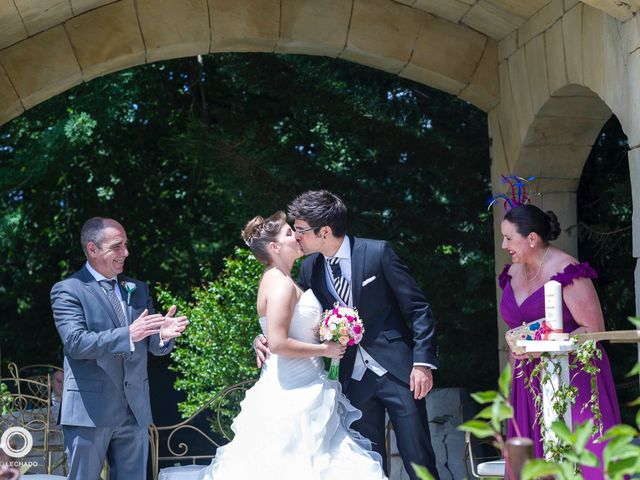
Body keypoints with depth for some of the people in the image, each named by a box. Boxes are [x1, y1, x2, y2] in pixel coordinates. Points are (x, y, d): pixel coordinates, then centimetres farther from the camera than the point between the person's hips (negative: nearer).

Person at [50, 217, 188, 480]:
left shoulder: (138, 289, 15)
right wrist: (128, 334, -28)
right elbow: (75, 342, -18)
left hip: (135, 410, 5)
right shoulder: (67, 290, -4)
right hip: (89, 410, -5)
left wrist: (163, 335, -13)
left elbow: (154, 345, 12)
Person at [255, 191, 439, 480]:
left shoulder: (377, 252, -10)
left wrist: (423, 362, -15)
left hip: (397, 371, -4)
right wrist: (265, 339, -6)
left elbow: (419, 309, -8)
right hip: (354, 378, 4)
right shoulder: (310, 268, 4)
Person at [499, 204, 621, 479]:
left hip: (574, 380, -6)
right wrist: (514, 382, 18)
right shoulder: (512, 274, 10)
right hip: (530, 385, 6)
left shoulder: (567, 272, -11)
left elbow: (595, 330, -13)